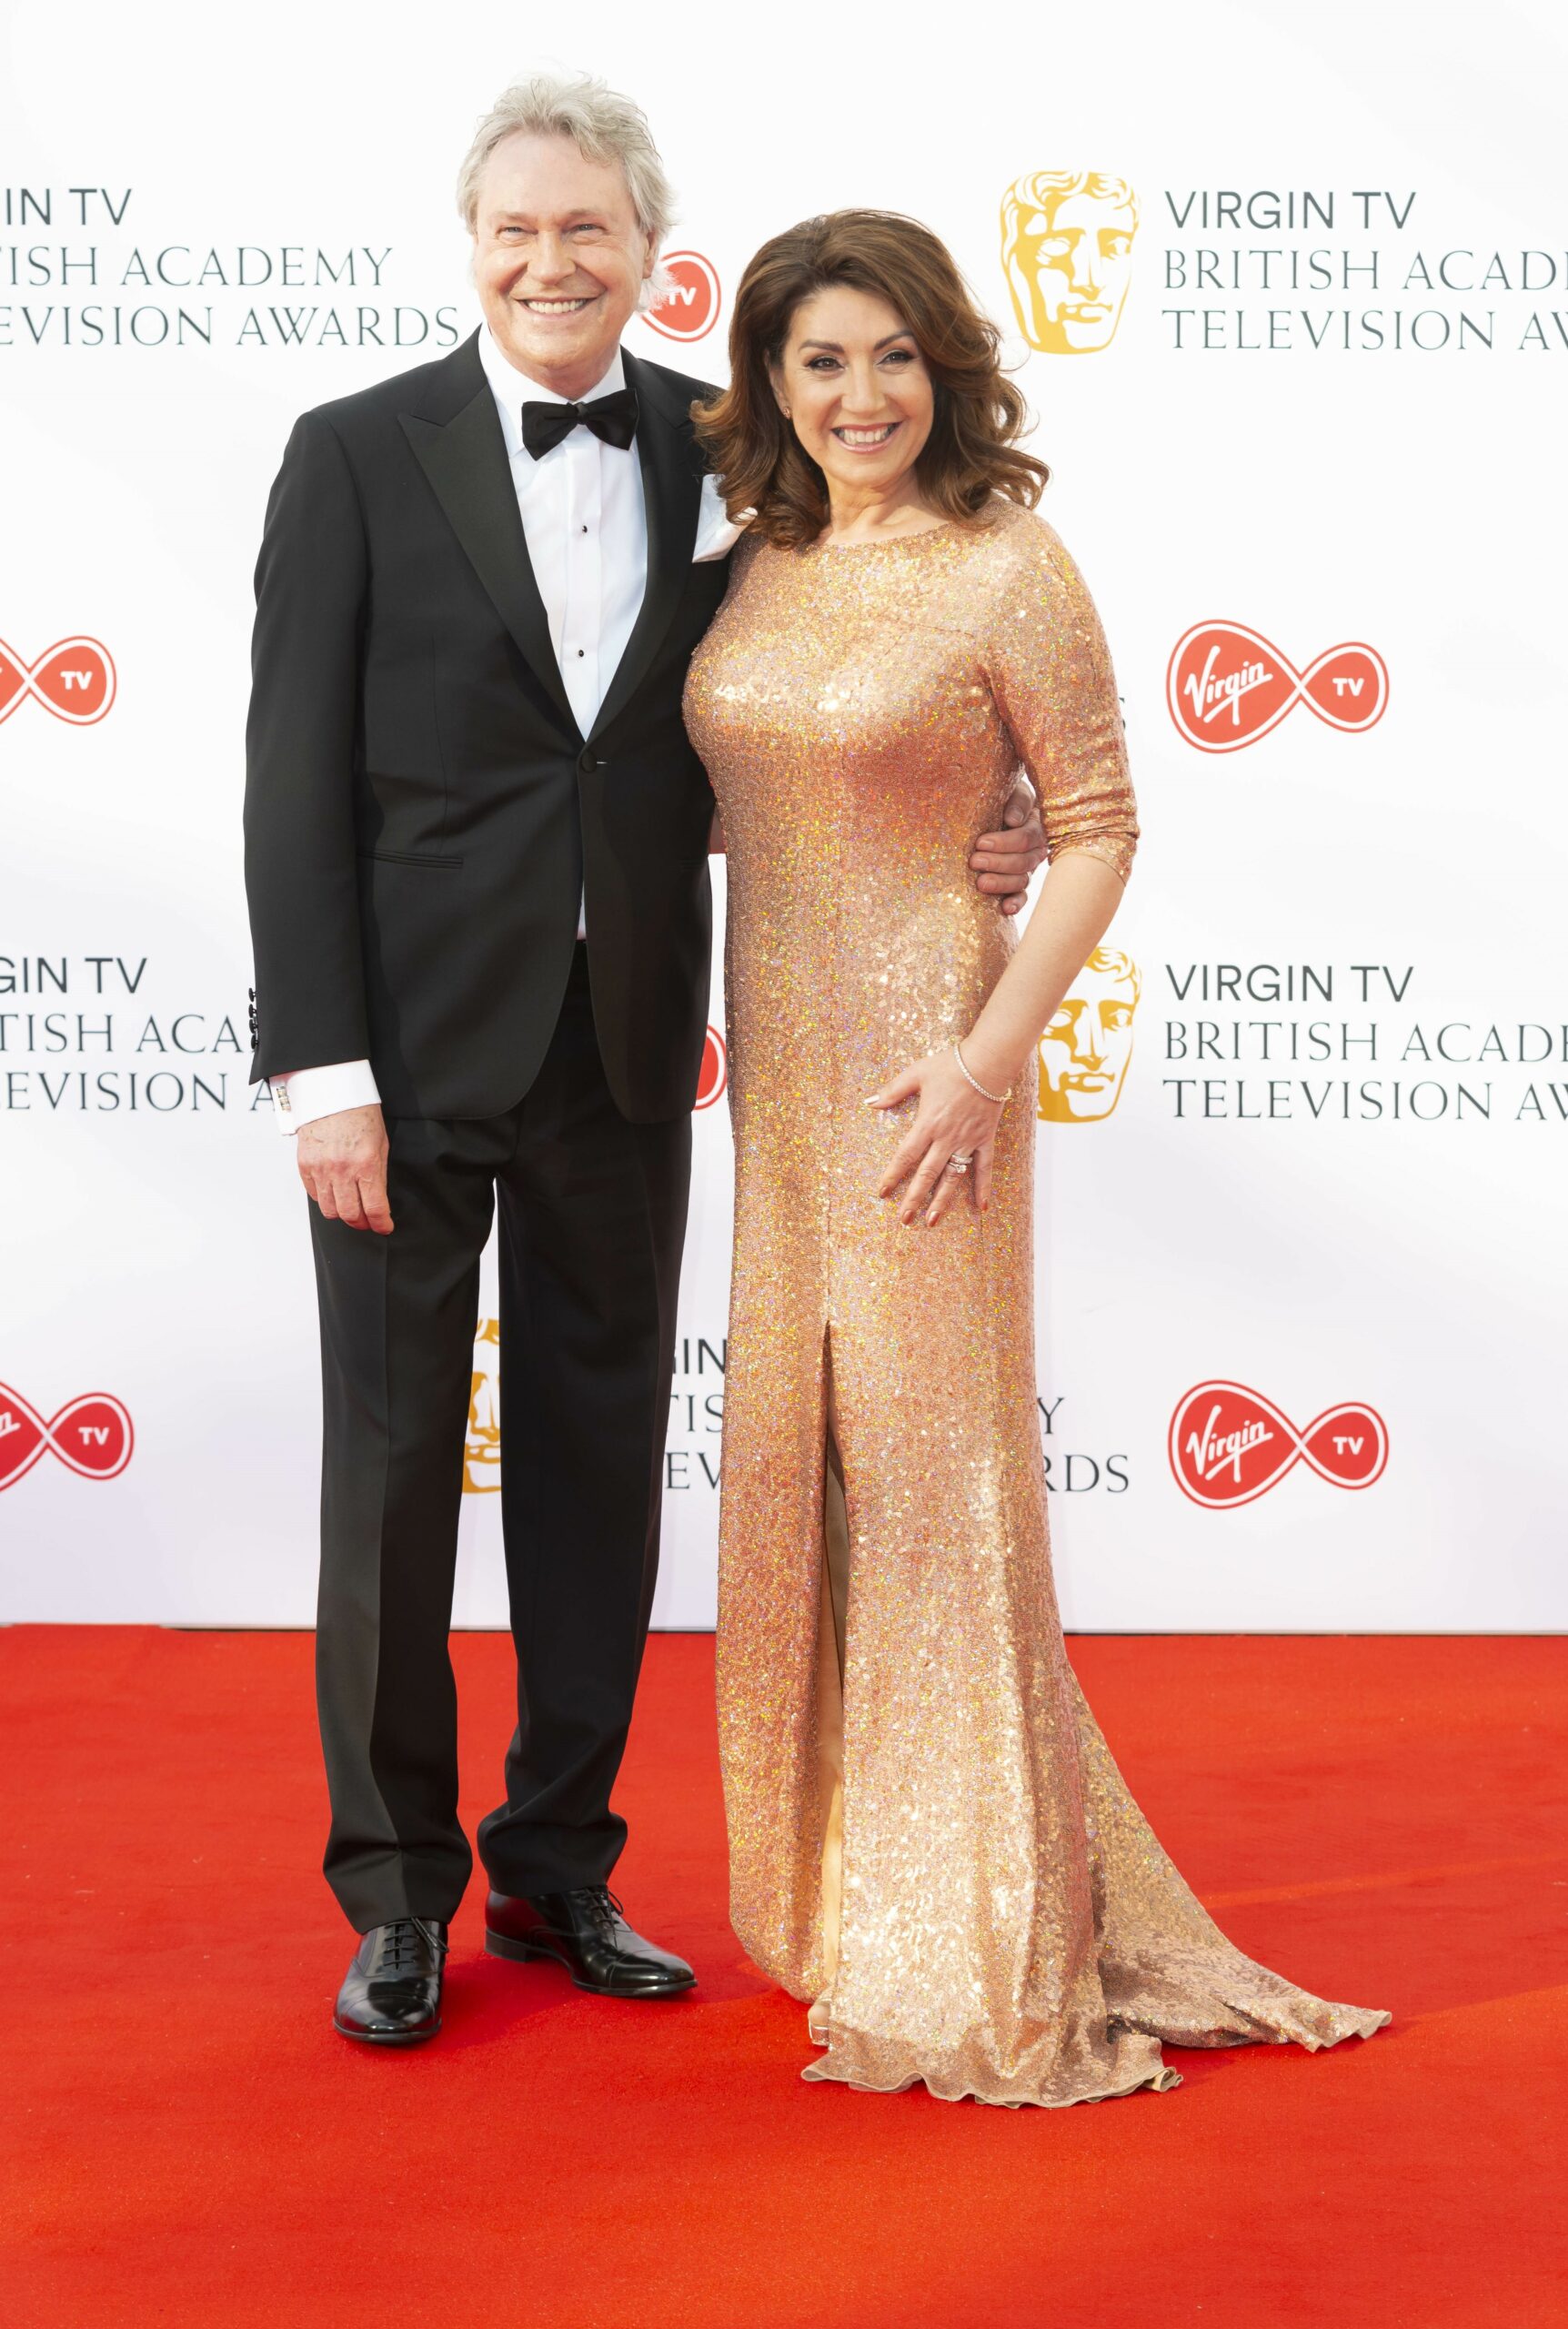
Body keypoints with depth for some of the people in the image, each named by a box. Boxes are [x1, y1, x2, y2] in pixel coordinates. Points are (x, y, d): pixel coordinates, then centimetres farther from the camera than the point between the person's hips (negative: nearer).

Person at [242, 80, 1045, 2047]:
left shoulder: (719, 455, 5)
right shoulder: (358, 457, -3)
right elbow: (297, 783, -6)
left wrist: (950, 848, -4)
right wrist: (321, 1068, -13)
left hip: (625, 1050, 3)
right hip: (415, 1047, -3)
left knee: (599, 1458, 11)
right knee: (394, 1462, 5)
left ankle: (562, 1864, 27)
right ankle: (397, 1888, 21)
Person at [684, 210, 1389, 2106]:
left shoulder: (1007, 568, -9)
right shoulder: (761, 568, 9)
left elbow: (1096, 828, -10)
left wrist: (996, 1050, -17)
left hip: (921, 1055, -6)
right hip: (776, 1051, 7)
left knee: (928, 1457, -3)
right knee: (794, 1454, 13)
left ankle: (972, 1949, 10)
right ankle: (828, 1875, 30)